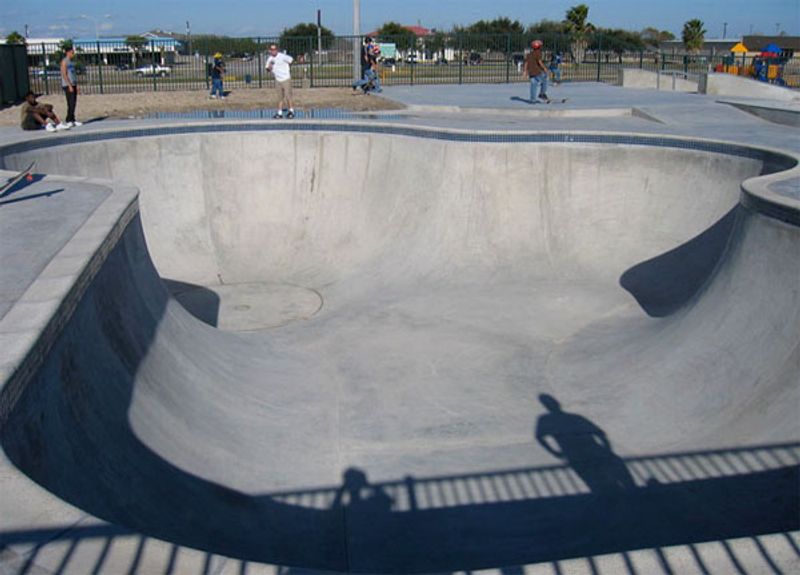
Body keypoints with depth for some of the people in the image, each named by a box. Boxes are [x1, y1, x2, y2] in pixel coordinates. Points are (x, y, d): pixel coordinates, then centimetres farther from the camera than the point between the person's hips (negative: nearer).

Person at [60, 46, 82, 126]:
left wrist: (76, 85, 12)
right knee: (71, 104, -10)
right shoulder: (64, 61, -7)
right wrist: (70, 86, -18)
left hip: (73, 85, 8)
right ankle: (69, 121, -8)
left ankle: (72, 120, 9)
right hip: (67, 85, -8)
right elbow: (64, 75, -14)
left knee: (74, 103, 6)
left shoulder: (71, 62, 17)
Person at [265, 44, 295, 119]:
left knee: (288, 95, -6)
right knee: (280, 97, 9)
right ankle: (280, 113, 13)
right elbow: (268, 69, 8)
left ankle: (291, 111, 5)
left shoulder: (282, 56, -14)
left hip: (286, 79, -5)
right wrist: (269, 67, -16)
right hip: (277, 80, 5)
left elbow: (291, 60, -5)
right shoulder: (270, 59, 3)